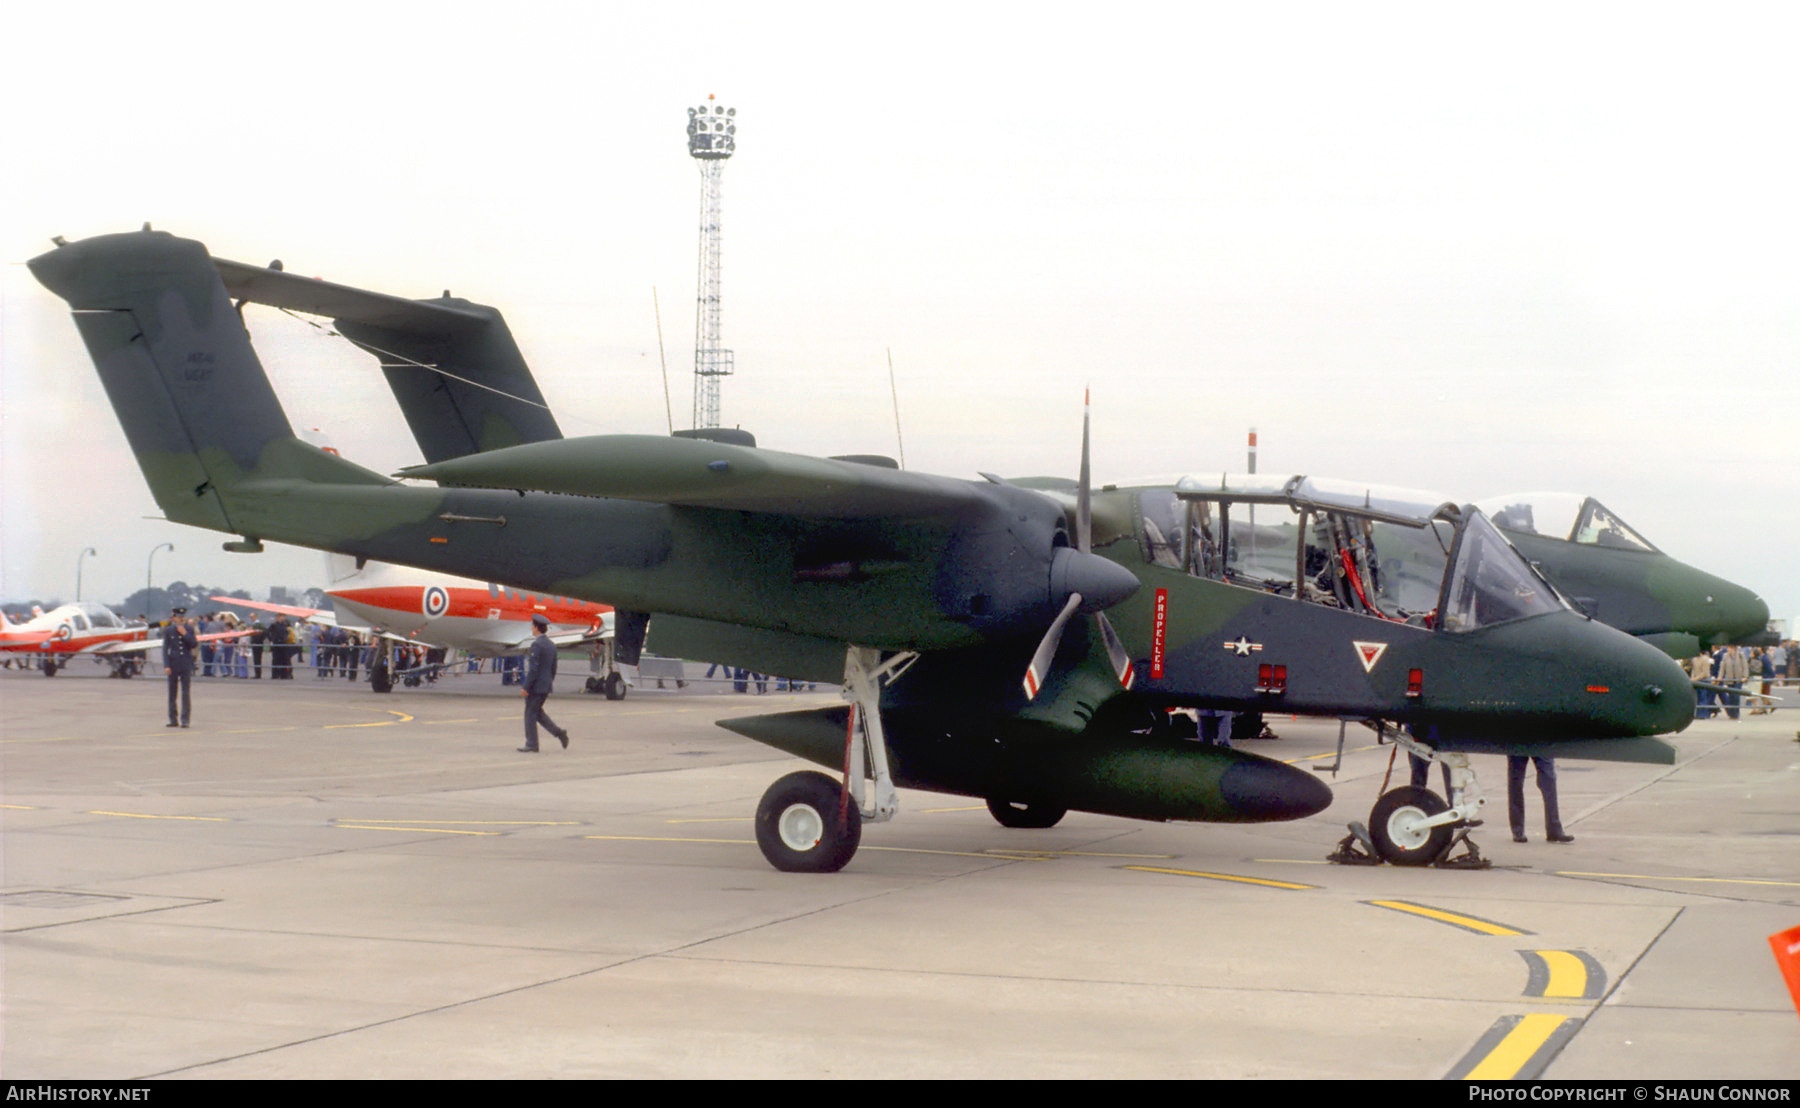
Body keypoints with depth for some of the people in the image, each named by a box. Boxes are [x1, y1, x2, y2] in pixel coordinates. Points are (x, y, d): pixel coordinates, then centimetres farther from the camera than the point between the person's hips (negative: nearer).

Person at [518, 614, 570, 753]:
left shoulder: (536, 644, -17)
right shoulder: (552, 645, 10)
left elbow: (533, 668, -21)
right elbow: (554, 668, 16)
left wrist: (526, 688, -18)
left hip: (536, 686, -9)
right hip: (546, 686, 9)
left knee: (530, 714, 1)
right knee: (537, 712, 19)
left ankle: (531, 745, 5)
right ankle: (559, 733, 7)